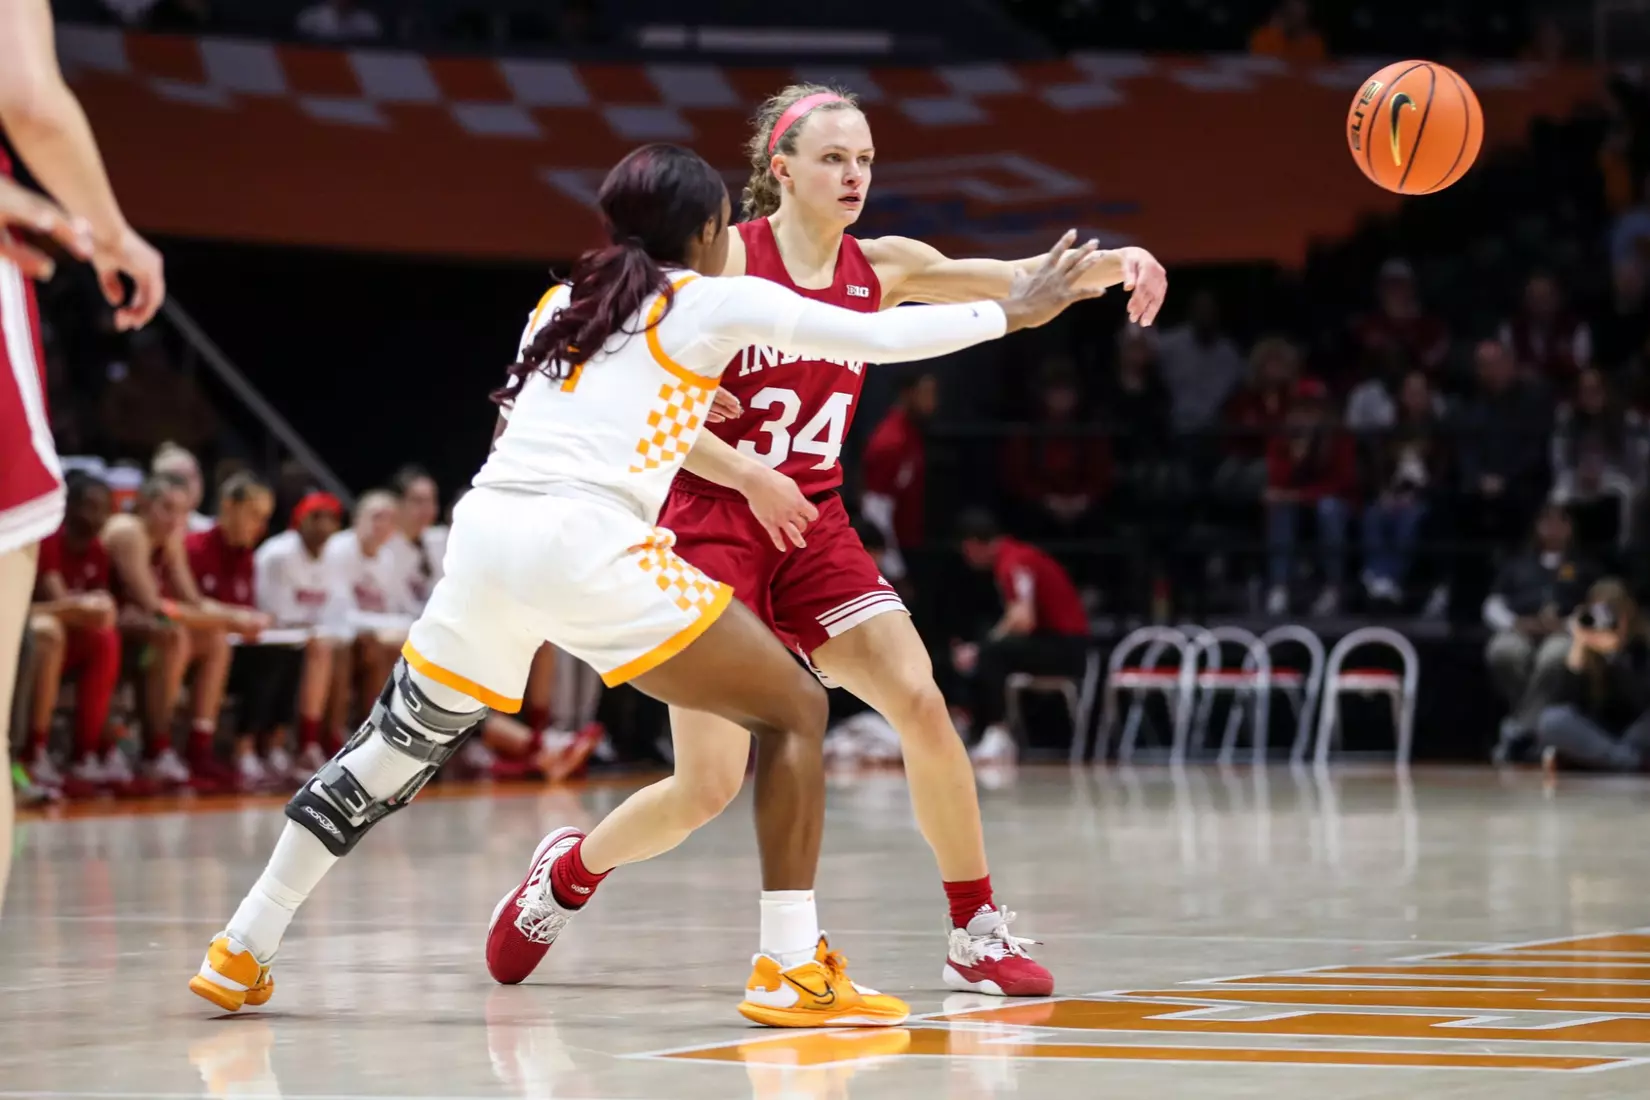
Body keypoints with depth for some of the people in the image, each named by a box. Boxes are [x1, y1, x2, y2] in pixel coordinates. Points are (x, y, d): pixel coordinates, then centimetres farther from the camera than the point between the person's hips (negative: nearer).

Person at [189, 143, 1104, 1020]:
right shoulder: (712, 303, 10)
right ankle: (790, 970, -2)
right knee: (795, 716, 5)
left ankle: (242, 950, 22)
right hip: (588, 545, -6)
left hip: (485, 529, 6)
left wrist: (743, 471, 55)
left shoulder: (561, 302, 27)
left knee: (395, 747, 24)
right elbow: (879, 337, 9)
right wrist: (1012, 312, 23)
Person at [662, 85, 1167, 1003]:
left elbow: (1015, 280, -6)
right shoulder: (727, 259, -10)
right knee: (710, 776, -17)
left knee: (920, 701, -9)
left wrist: (1113, 262, -23)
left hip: (814, 526, 5)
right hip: (710, 520, -5)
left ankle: (978, 932, 3)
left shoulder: (881, 269, 4)